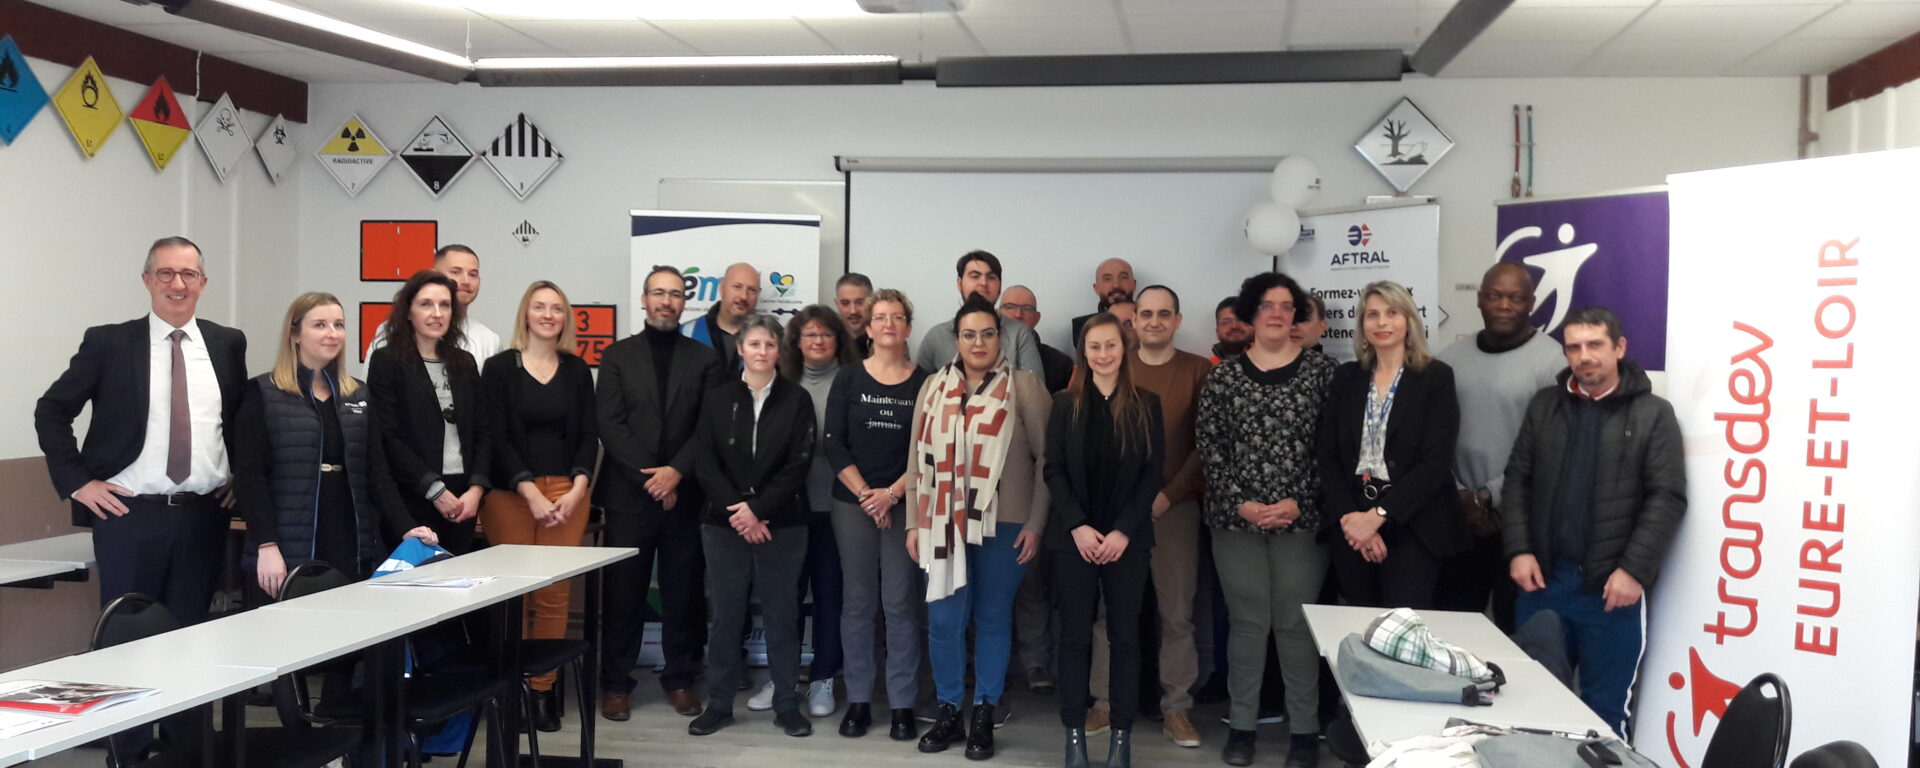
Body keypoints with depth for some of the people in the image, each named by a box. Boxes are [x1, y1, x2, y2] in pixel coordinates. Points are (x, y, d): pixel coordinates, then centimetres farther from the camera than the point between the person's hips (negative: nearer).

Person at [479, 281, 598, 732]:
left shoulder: (577, 370, 11)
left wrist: (576, 489, -7)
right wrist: (532, 493, -12)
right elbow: (496, 437, -3)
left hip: (568, 493, 2)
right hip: (510, 492, -2)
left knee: (554, 593, -2)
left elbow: (589, 435, 8)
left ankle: (543, 688, 7)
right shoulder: (499, 368, 3)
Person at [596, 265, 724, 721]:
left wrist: (677, 471, -13)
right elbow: (609, 424, -2)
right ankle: (616, 684, 14)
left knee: (683, 593, 5)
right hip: (628, 495, 0)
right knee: (623, 593, 4)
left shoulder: (704, 359, 8)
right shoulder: (618, 355, 7)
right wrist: (649, 477, -11)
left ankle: (680, 680, 17)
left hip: (683, 494, 1)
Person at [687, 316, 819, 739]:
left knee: (782, 613, 4)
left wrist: (757, 509, -13)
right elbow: (706, 464, 1)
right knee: (726, 614, 6)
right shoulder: (718, 400, 7)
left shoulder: (797, 399, 2)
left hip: (781, 523, -1)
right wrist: (737, 511, -11)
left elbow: (798, 464, -5)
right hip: (725, 522, 1)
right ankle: (719, 703, 16)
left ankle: (787, 704, 13)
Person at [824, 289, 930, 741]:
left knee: (900, 603, 0)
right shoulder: (848, 378, 4)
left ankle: (903, 704, 8)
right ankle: (858, 700, 13)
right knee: (858, 602, 4)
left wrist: (892, 493, -11)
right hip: (852, 503, 1)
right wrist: (864, 493, -9)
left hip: (904, 504, -1)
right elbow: (834, 443, 0)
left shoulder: (924, 382, 2)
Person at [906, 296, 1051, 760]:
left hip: (1004, 523, -3)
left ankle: (984, 717, 19)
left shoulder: (1024, 385, -2)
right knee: (943, 620, 4)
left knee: (993, 618, 7)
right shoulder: (934, 387, 8)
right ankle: (949, 712, 20)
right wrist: (915, 523, 5)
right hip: (946, 523, 3)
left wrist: (1036, 523, -8)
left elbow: (1046, 457, -3)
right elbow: (919, 459, 10)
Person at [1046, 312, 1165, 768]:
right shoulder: (1065, 404, 5)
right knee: (1075, 635, 3)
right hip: (1074, 538, 0)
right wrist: (1078, 527, -11)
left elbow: (1153, 473, -1)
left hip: (1127, 539, 0)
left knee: (1125, 636, 4)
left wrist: (1123, 531, -10)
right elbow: (1054, 471, 1)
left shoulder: (1146, 405, 3)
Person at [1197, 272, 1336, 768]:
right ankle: (1241, 725, 17)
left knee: (1296, 623, 4)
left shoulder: (1320, 369, 2)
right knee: (1246, 621, 7)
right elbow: (1208, 444, 1)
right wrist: (1239, 503, -8)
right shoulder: (1224, 374, 4)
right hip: (1236, 518, 1)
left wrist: (1299, 503, -10)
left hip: (1302, 517, -1)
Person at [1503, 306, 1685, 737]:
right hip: (1542, 578, 4)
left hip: (1612, 587, -3)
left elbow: (1668, 498, -7)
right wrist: (1518, 550, -2)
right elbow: (1517, 480, 9)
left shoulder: (1653, 414, -1)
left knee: (1604, 709, 7)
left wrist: (1634, 570, -14)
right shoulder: (1544, 405, 9)